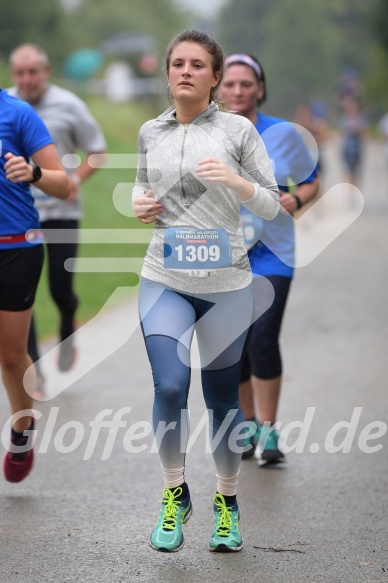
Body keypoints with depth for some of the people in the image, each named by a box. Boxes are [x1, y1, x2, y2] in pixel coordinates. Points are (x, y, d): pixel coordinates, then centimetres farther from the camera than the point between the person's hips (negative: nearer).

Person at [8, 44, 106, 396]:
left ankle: (68, 330, 37)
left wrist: (77, 178, -16)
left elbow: (98, 151, 2)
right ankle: (33, 371, 3)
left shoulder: (68, 106, -4)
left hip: (62, 210, -1)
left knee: (61, 289, 1)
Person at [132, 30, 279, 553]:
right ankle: (175, 495, 5)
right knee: (169, 386, -16)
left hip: (226, 284, -1)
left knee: (223, 398, 7)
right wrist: (141, 202, 1)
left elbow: (272, 205, 1)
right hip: (165, 281, 1)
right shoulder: (150, 132, 6)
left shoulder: (237, 130, -2)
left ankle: (227, 502, 26)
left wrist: (237, 182, -18)